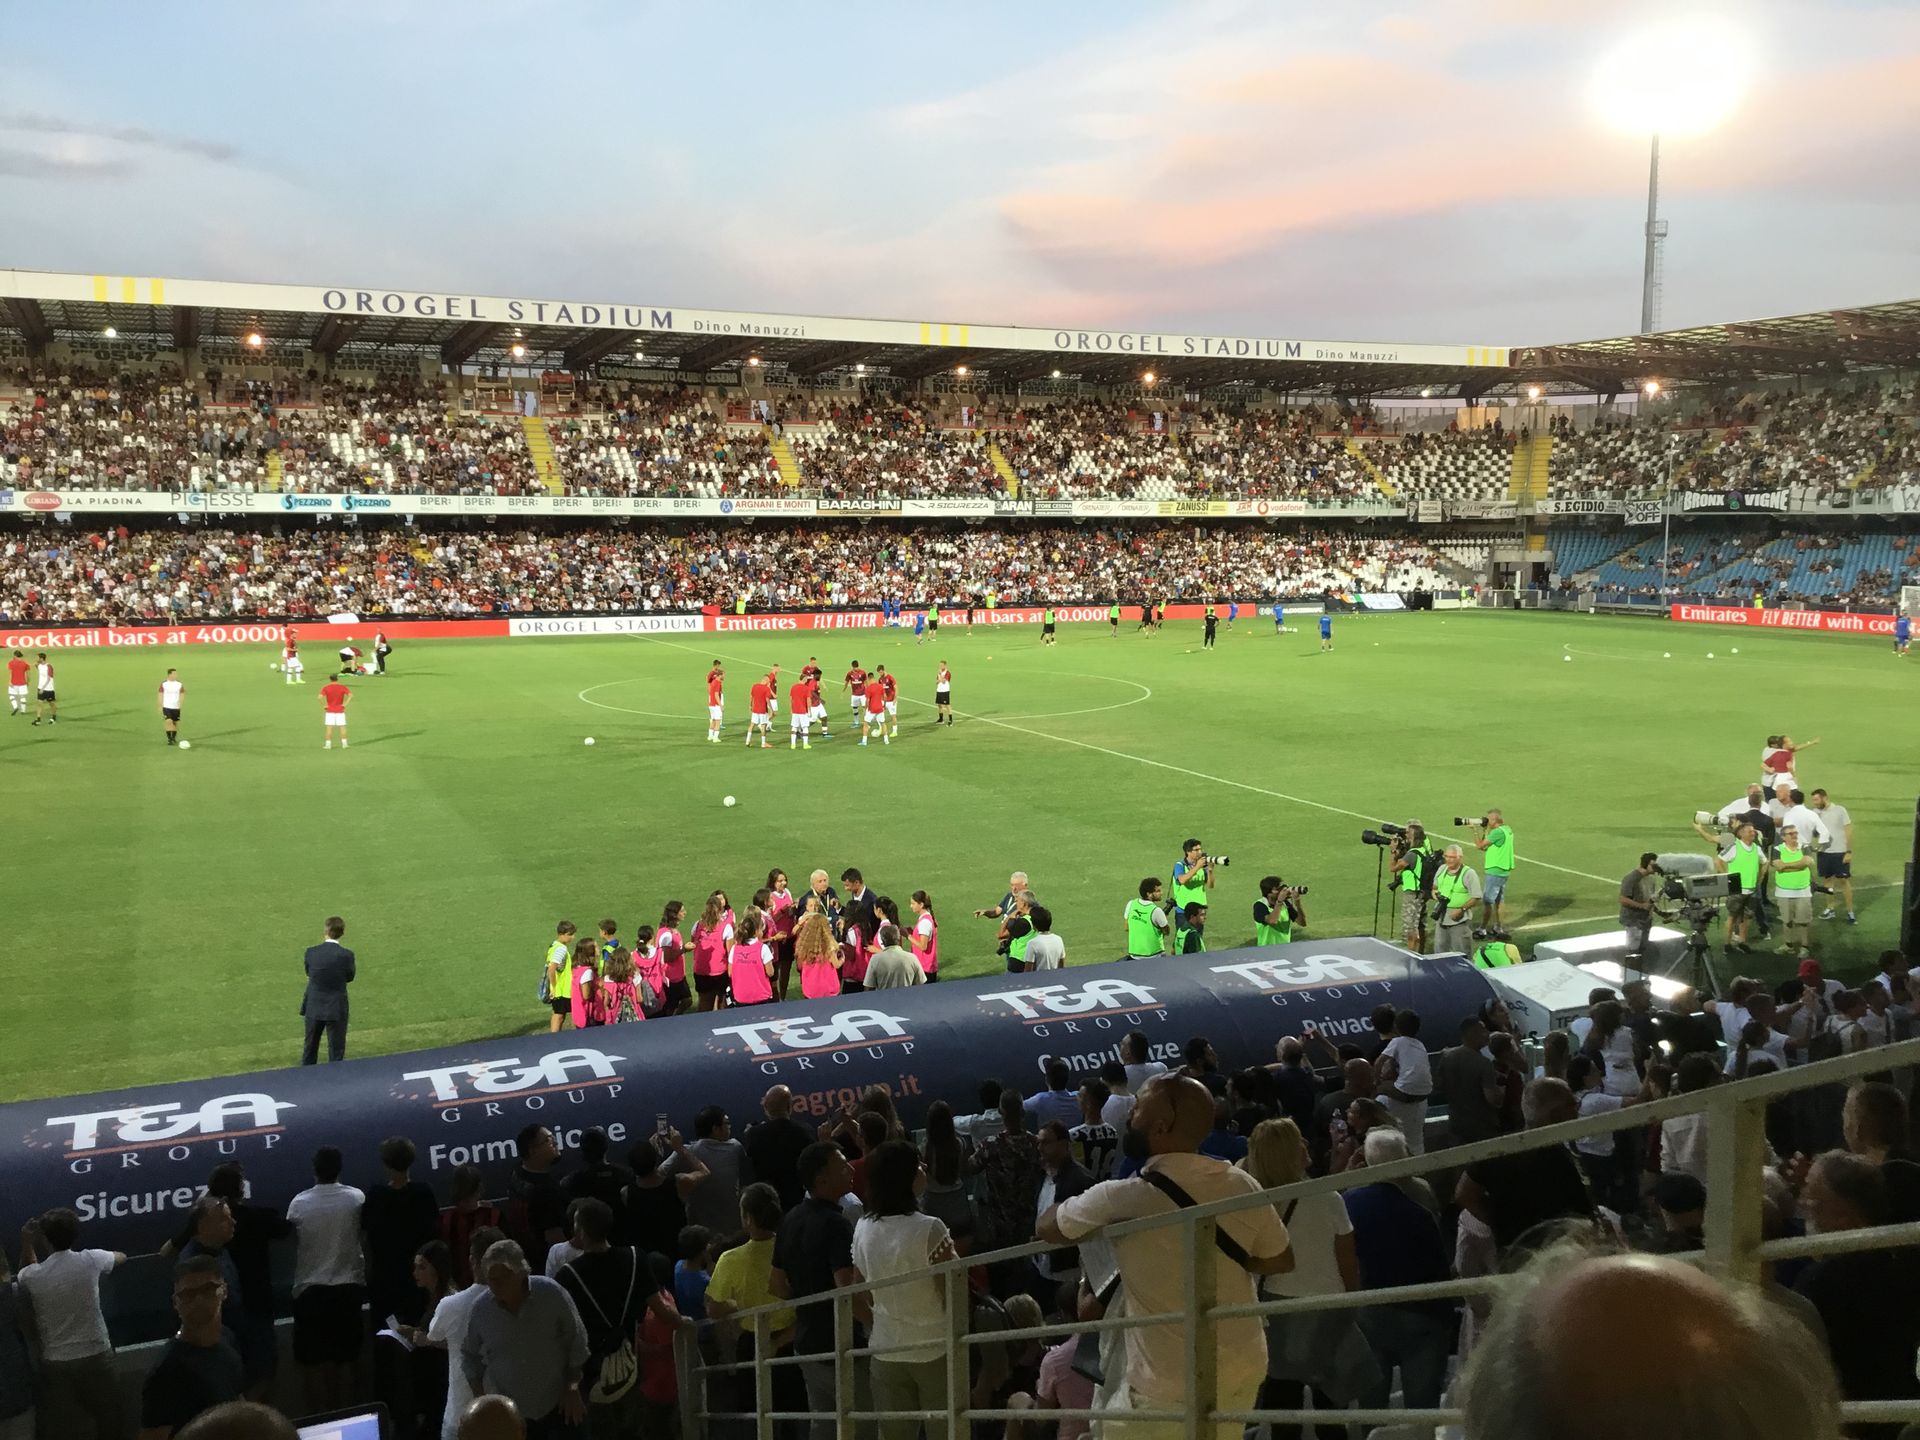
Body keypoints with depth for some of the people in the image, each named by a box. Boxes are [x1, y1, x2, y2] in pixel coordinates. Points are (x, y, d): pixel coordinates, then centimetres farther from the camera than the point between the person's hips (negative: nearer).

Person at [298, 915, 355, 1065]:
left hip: (314, 1007, 3)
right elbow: (350, 977, -2)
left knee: (310, 1048, 21)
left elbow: (308, 972, 7)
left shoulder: (311, 952, -11)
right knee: (336, 1051, 9)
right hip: (336, 1008, -3)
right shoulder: (346, 955, -18)